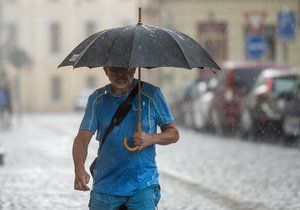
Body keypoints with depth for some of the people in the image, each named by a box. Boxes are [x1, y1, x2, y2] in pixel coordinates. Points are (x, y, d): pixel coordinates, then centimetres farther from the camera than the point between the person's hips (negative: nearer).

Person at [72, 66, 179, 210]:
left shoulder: (151, 94, -1)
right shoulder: (97, 99, 4)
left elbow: (173, 133, 5)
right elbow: (82, 138, -4)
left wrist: (151, 139, -16)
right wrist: (79, 170, -22)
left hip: (143, 186, -2)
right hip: (105, 186, 2)